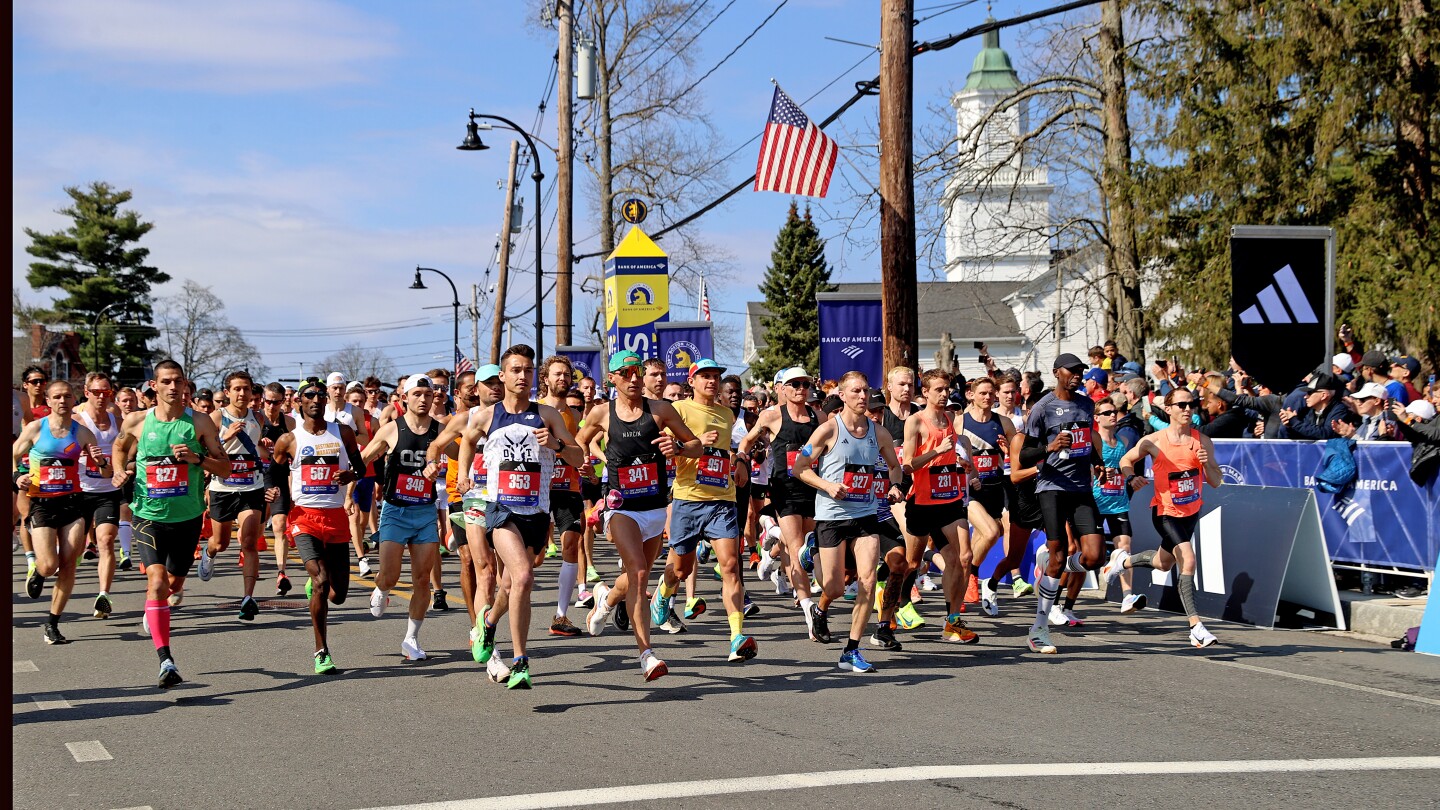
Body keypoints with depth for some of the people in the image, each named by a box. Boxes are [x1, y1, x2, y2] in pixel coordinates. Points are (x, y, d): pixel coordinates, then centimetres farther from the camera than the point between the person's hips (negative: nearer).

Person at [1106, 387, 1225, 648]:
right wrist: (1131, 478, -16)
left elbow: (1216, 482, -3)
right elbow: (1126, 460, 4)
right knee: (1188, 560, -22)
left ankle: (1123, 560, 50)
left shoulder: (1202, 441, -6)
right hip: (1165, 511, -5)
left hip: (1192, 511, 5)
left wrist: (1206, 463, -23)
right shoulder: (1154, 441, -12)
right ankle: (1195, 626, -19)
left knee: (1164, 563, 21)